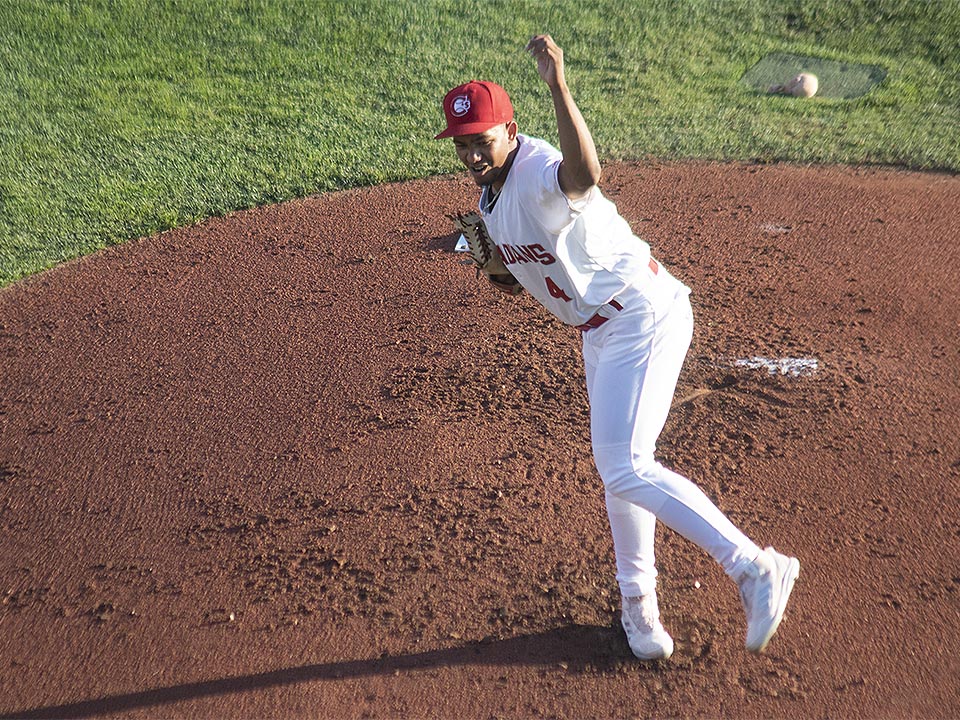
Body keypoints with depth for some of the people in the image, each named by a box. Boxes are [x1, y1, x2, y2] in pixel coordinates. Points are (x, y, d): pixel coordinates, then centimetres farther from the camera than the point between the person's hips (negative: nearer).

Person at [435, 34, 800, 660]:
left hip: (644, 319, -10)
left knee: (625, 468, -17)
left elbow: (585, 175, -50)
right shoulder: (492, 186, 5)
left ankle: (755, 567, -7)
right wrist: (502, 261, 4)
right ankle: (637, 600, 32)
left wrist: (559, 87, -59)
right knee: (618, 464, 17)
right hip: (601, 328, 10)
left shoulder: (541, 172, -24)